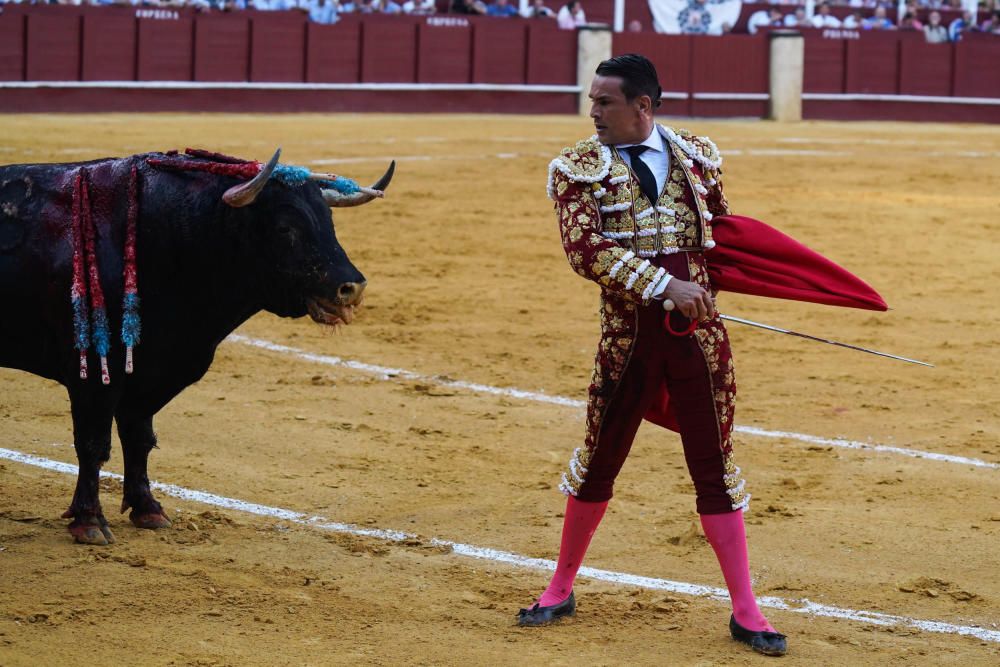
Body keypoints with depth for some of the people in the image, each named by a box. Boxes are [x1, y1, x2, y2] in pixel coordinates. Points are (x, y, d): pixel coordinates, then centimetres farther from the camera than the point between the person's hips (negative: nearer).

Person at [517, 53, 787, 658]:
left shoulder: (698, 156, 5)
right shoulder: (578, 168, -3)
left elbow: (722, 229, 23)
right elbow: (586, 250, -16)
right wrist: (664, 286, -22)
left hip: (698, 334, 1)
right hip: (628, 332, -1)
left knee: (714, 466, 4)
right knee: (600, 460, 9)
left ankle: (746, 612, 10)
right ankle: (562, 590, 27)